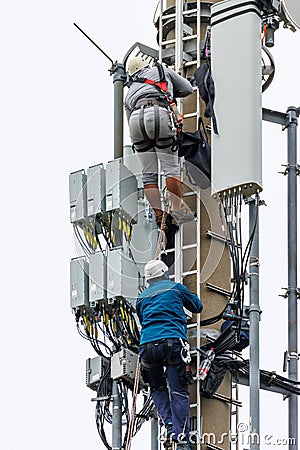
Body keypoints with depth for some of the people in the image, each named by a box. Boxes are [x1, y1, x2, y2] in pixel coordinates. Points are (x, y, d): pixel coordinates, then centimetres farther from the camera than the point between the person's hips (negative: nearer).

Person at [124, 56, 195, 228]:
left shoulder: (130, 93, 36)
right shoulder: (161, 70, 30)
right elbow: (187, 88, 32)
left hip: (136, 118, 3)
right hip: (159, 113, -3)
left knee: (149, 173, 7)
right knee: (171, 167, 1)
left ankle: (159, 214, 0)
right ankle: (178, 210, -6)